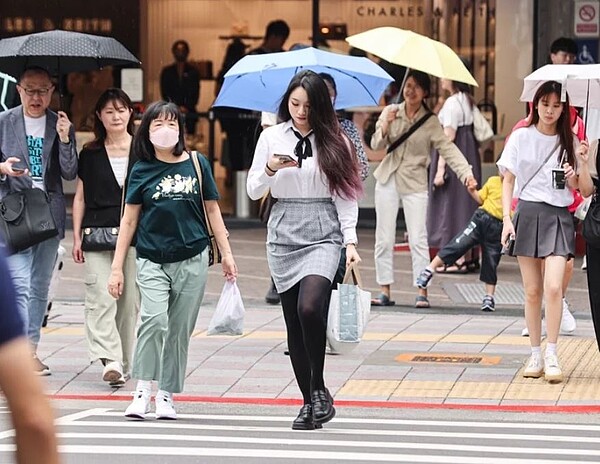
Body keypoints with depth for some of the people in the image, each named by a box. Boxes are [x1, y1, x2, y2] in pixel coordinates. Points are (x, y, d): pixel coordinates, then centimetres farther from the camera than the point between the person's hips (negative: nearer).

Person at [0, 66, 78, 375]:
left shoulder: (61, 125, 6)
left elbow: (70, 174, 0)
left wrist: (64, 139, -15)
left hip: (50, 214, 3)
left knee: (40, 287, 9)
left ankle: (31, 349, 18)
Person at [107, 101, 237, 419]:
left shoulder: (197, 164, 5)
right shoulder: (142, 171, 2)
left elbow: (212, 210, 12)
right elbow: (129, 220, 5)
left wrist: (226, 253, 9)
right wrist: (117, 268, 2)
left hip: (192, 260, 1)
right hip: (152, 261, -1)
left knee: (180, 330, 4)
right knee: (154, 319, -21)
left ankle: (166, 396, 14)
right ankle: (142, 390, -13)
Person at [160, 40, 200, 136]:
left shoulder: (193, 72, 13)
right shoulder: (167, 71, 15)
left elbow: (195, 93, 6)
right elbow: (164, 93, 6)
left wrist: (187, 107, -11)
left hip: (189, 113, 0)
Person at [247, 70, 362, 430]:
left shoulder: (335, 142, 2)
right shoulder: (272, 137, 7)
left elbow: (346, 196, 2)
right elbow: (253, 190, 9)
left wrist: (350, 240, -6)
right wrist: (270, 169, -10)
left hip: (323, 232, -3)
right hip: (284, 234, 3)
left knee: (309, 308, -24)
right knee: (293, 321, 4)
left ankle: (319, 388, -9)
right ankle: (310, 401, 13)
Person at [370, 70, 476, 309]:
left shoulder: (430, 122, -3)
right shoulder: (390, 112, 4)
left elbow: (448, 149, -11)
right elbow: (376, 145, 3)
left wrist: (466, 172, -26)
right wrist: (385, 127, -18)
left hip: (415, 183, -2)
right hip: (388, 180, 3)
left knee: (418, 239, -8)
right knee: (384, 238, 3)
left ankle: (422, 292, -5)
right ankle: (384, 291, 9)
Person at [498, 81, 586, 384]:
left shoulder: (568, 142, 8)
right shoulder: (521, 138, 4)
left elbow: (575, 188, 12)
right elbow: (508, 181, 4)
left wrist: (574, 173, -11)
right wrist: (507, 218, -6)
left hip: (558, 217, 0)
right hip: (528, 214, 0)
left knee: (553, 288, -15)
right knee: (532, 291, 2)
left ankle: (552, 355, -10)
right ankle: (536, 355, 9)